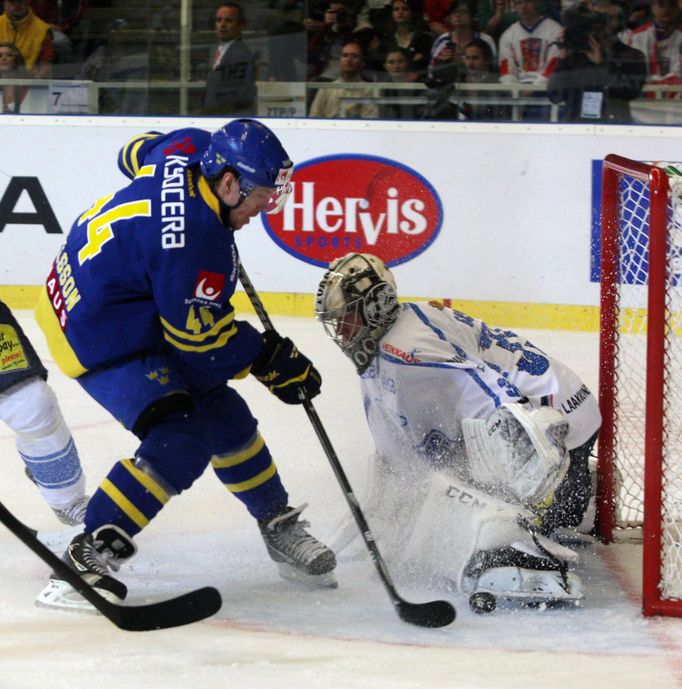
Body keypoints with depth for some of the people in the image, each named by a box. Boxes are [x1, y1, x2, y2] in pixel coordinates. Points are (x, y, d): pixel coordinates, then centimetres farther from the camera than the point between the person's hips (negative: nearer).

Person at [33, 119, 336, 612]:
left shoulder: (190, 148, -7)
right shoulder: (197, 242, -32)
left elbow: (138, 152, 17)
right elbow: (201, 336, -22)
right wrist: (270, 358, -10)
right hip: (101, 338, -11)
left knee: (223, 415, 15)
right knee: (181, 442, -22)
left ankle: (280, 528, 30)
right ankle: (86, 560, -22)